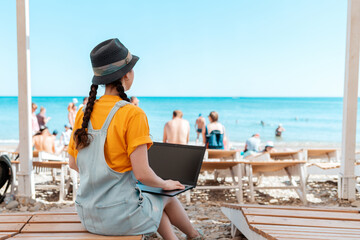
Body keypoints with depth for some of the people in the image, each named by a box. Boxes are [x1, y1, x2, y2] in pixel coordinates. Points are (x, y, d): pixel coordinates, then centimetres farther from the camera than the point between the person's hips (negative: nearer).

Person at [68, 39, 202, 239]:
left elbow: (73, 163, 8)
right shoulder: (133, 115, -19)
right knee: (168, 198, 24)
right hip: (120, 218, -5)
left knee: (153, 200, 29)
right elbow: (142, 173, -21)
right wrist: (165, 184, -1)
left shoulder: (84, 113, -1)